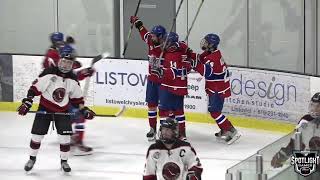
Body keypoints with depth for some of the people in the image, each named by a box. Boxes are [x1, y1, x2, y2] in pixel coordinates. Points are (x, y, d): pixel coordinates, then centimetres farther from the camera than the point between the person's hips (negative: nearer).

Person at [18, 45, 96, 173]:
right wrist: (27, 102, -20)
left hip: (62, 111, 3)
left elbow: (77, 98, 9)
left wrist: (84, 110, 0)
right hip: (44, 108, -3)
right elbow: (35, 88, -14)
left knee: (65, 137, -4)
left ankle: (64, 161, 14)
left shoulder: (72, 79, -2)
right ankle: (32, 158, 20)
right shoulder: (49, 73, -16)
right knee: (37, 134, -1)